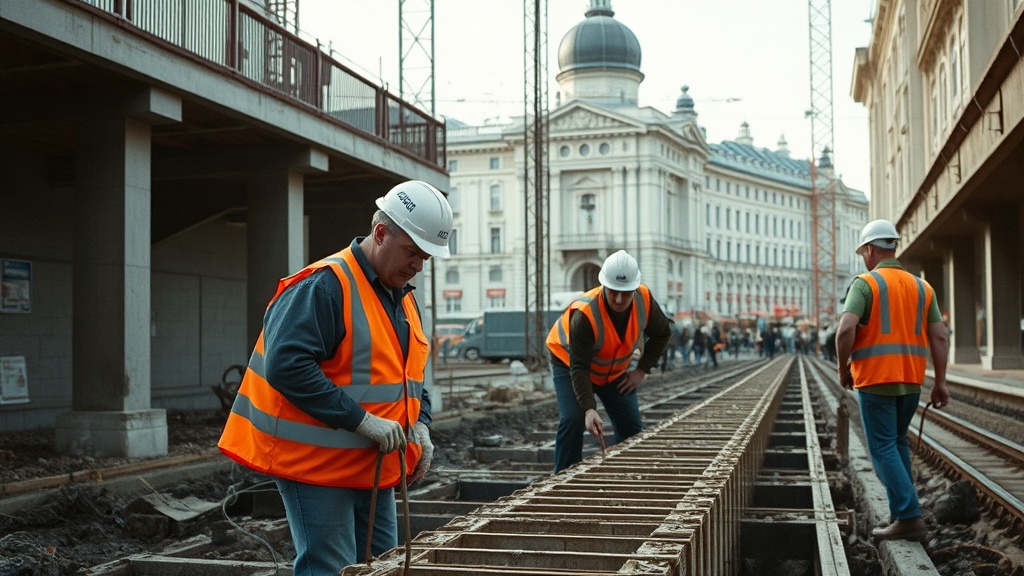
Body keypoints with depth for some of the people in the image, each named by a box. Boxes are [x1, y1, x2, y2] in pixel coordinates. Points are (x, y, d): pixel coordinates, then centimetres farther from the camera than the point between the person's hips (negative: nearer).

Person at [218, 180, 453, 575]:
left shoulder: (403, 297, 13)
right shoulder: (324, 286, -17)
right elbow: (286, 365, -26)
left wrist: (419, 426, 3)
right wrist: (361, 420, -25)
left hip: (374, 469, 9)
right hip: (317, 467, -9)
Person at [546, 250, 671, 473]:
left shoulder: (644, 299, -24)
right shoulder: (584, 314, -39)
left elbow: (662, 334, -4)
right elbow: (578, 368, -38)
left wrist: (642, 370, -10)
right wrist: (589, 409, -48)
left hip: (616, 369, 5)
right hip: (569, 362, -5)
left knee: (632, 426, -2)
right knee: (572, 420, -23)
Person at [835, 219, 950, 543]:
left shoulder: (864, 283, -6)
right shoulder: (921, 287, 10)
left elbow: (846, 330, -19)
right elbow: (939, 337, 6)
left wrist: (843, 368, -5)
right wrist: (940, 382, 9)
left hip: (875, 379, -6)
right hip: (911, 380, 6)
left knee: (884, 448, -2)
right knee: (898, 443, 21)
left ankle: (909, 519, -7)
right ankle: (902, 509, 24)